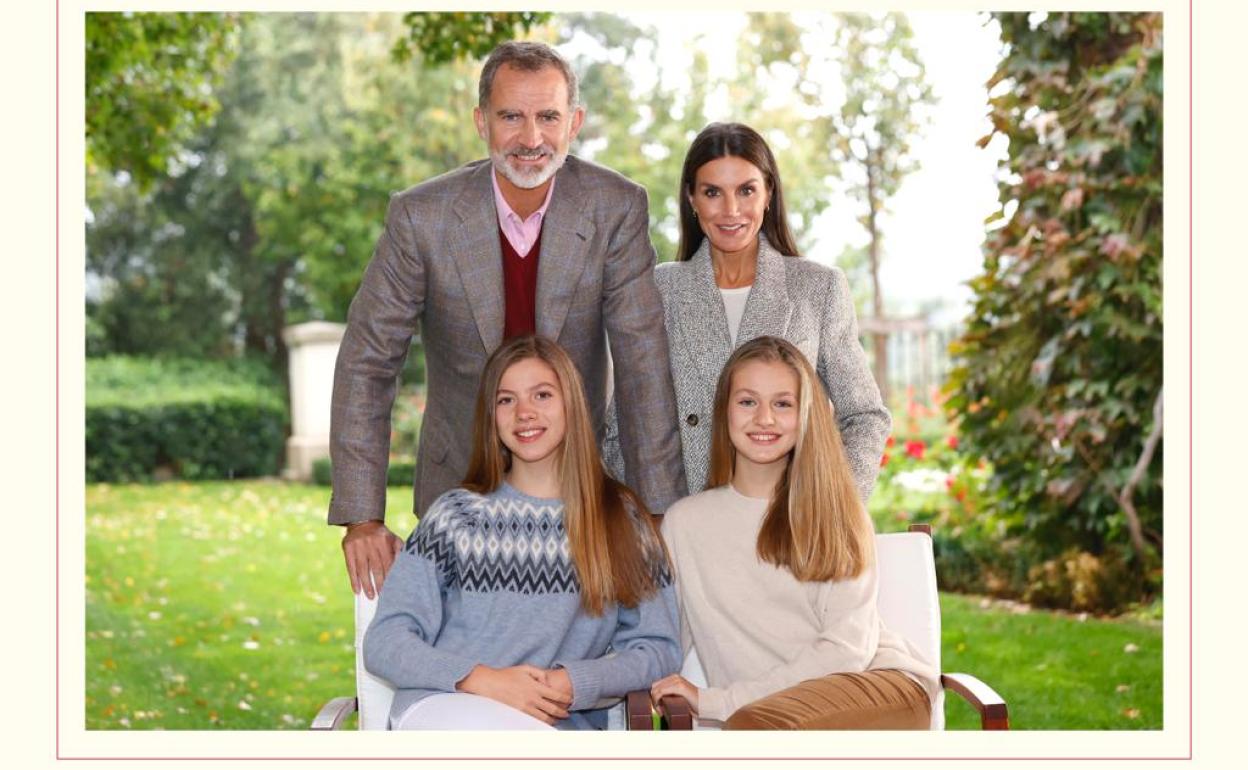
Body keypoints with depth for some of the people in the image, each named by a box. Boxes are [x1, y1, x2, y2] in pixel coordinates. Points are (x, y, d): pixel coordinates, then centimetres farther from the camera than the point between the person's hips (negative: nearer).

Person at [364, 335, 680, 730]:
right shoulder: (455, 514, 12)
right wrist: (483, 680, -12)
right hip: (446, 708, 0)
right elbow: (384, 642, 5)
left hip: (564, 724, 1)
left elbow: (658, 650, 9)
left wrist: (574, 683, -10)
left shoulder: (622, 517, 13)